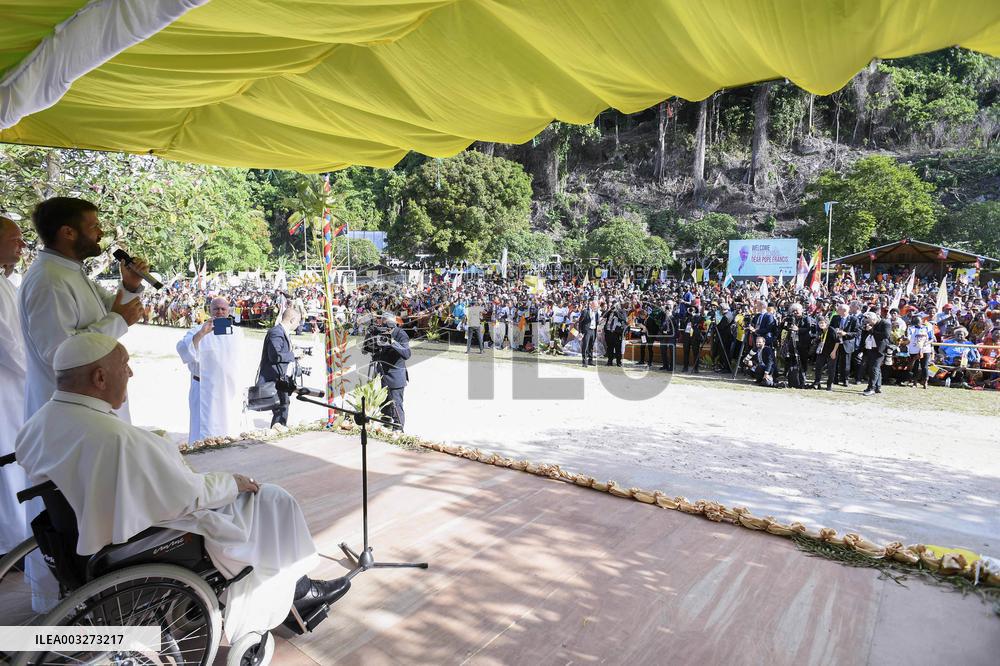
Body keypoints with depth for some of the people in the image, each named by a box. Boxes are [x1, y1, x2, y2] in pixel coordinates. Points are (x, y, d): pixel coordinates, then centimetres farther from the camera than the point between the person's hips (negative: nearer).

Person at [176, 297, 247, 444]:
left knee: (230, 434, 11)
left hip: (232, 392, 4)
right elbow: (183, 350, -23)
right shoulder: (198, 331, -5)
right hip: (207, 392, -4)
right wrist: (201, 333, -37)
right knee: (206, 433, -7)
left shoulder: (237, 333, 8)